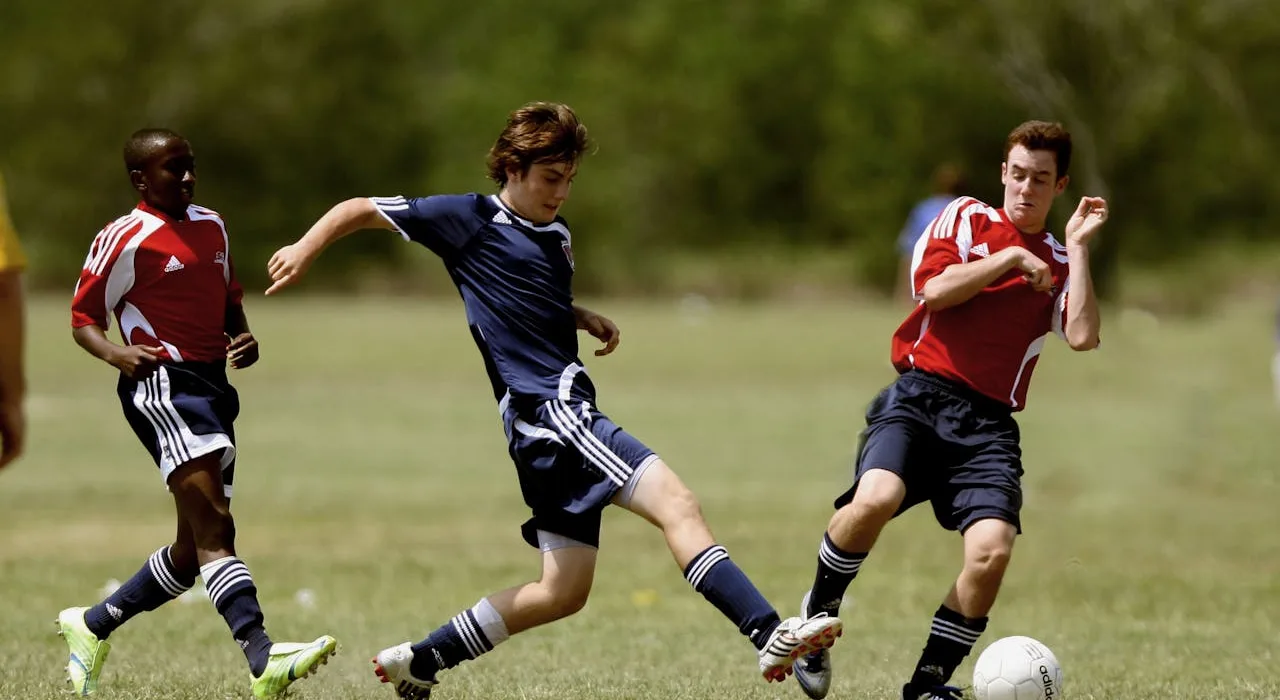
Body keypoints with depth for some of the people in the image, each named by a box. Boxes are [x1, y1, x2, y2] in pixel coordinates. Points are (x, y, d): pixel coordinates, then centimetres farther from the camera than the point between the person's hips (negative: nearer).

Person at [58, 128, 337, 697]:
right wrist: (115, 354, -21)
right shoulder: (124, 240, -4)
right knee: (213, 528, -22)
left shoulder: (211, 226, 18)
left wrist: (244, 340, 9)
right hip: (162, 385, -9)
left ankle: (91, 627, 30)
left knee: (193, 550, 12)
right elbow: (83, 319, -1)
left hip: (212, 388, 9)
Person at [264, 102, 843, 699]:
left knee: (563, 591, 11)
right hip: (545, 409, -9)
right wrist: (305, 249, -6)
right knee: (676, 504, -23)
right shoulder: (469, 219, 0)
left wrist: (585, 318, 19)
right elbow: (361, 210, 7)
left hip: (565, 415, 9)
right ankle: (770, 635, -35)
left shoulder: (558, 237, 21)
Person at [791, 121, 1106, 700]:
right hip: (920, 395, -2)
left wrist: (1079, 245, 0)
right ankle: (817, 612, -4)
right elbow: (935, 288, -5)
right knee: (876, 499, -32)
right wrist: (1011, 259, -2)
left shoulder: (1059, 264, 17)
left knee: (992, 549, -21)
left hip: (988, 422, 2)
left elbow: (1083, 337, -2)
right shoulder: (967, 219, 13)